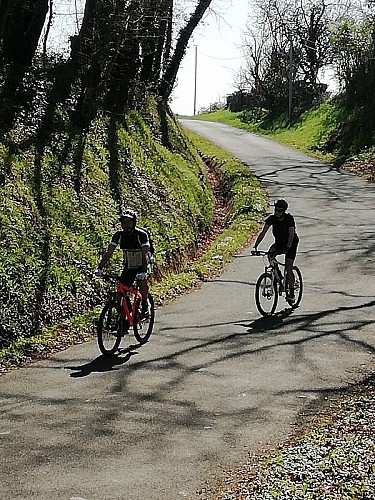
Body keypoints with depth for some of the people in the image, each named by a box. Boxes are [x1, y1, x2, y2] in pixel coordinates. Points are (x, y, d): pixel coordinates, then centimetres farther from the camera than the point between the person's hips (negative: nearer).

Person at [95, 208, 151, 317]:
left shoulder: (141, 235, -21)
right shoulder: (118, 235, -10)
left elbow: (145, 255, -29)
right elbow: (108, 253, -12)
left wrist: (143, 271, -42)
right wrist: (100, 268, -22)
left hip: (141, 266, -4)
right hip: (128, 267, 4)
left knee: (142, 282, -27)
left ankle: (145, 308, -9)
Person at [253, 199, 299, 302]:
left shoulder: (289, 218, -22)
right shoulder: (271, 218, -13)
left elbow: (291, 234, -30)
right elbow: (263, 232, -17)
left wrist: (287, 247, -44)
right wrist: (256, 246, -28)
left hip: (291, 243, -4)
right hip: (279, 242, 4)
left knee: (288, 268, -14)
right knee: (270, 254, -28)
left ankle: (291, 293, -6)